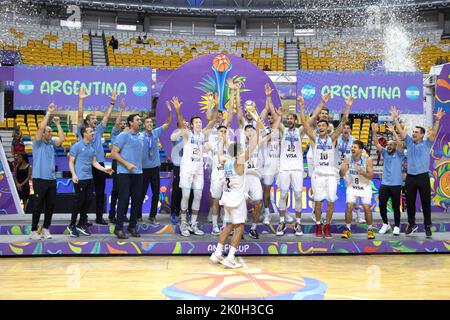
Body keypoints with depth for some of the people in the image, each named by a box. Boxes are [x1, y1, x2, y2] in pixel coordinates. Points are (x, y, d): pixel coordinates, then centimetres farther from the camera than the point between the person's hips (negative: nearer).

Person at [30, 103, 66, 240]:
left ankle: (45, 229, 20)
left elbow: (62, 138, -4)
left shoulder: (52, 143, 11)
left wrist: (58, 124, -2)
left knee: (50, 206, 8)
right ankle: (34, 231, 7)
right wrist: (48, 113, -14)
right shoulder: (38, 143, -3)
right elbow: (41, 127, -17)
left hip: (51, 180, 5)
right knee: (38, 206, -1)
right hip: (39, 179, -5)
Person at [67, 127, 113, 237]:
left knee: (87, 201, 7)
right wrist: (73, 174, -19)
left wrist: (104, 169, 4)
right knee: (79, 202, -3)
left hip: (89, 178, 6)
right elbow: (71, 162, -7)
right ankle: (72, 225, 11)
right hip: (80, 179, -6)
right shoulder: (76, 146, -6)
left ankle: (82, 224, 20)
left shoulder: (92, 148, 14)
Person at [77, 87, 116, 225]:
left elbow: (106, 116, 11)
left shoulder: (98, 130, 12)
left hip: (99, 164, 5)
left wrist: (112, 102, 6)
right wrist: (81, 99, -18)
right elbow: (80, 115, -10)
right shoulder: (82, 130, 2)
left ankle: (99, 217, 16)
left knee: (100, 192, 8)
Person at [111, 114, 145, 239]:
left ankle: (132, 226, 18)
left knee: (137, 199, 7)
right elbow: (114, 152, -9)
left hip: (138, 173, 6)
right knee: (124, 199, -4)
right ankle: (119, 228, 4)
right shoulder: (123, 135, -6)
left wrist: (139, 166, 12)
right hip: (124, 172, -6)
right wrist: (126, 164, -17)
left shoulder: (141, 136, 11)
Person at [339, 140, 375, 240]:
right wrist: (343, 170, -33)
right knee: (349, 206, -11)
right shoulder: (347, 159, -12)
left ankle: (370, 230, 11)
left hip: (365, 186, -1)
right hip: (352, 186, 1)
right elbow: (341, 175, -10)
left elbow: (371, 176, -16)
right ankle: (347, 229, 5)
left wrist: (362, 172, -35)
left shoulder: (368, 159, -17)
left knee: (367, 207, -9)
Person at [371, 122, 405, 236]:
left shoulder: (399, 154, 1)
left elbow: (400, 144, -17)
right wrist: (374, 132, -14)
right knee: (382, 205, 3)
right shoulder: (385, 153, 11)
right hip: (384, 184, 3)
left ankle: (396, 226, 16)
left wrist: (393, 132, -23)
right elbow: (376, 143, 0)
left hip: (396, 185, -3)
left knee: (396, 207, 4)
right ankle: (386, 224, 21)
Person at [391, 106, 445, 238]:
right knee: (409, 202, 8)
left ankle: (427, 226, 11)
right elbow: (400, 131, 7)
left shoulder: (426, 144, 3)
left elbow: (434, 133, -11)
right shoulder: (409, 142, 9)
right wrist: (395, 118, 3)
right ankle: (412, 224, 22)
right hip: (410, 177, 3)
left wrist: (437, 120, -21)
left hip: (423, 177, -3)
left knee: (426, 202, 3)